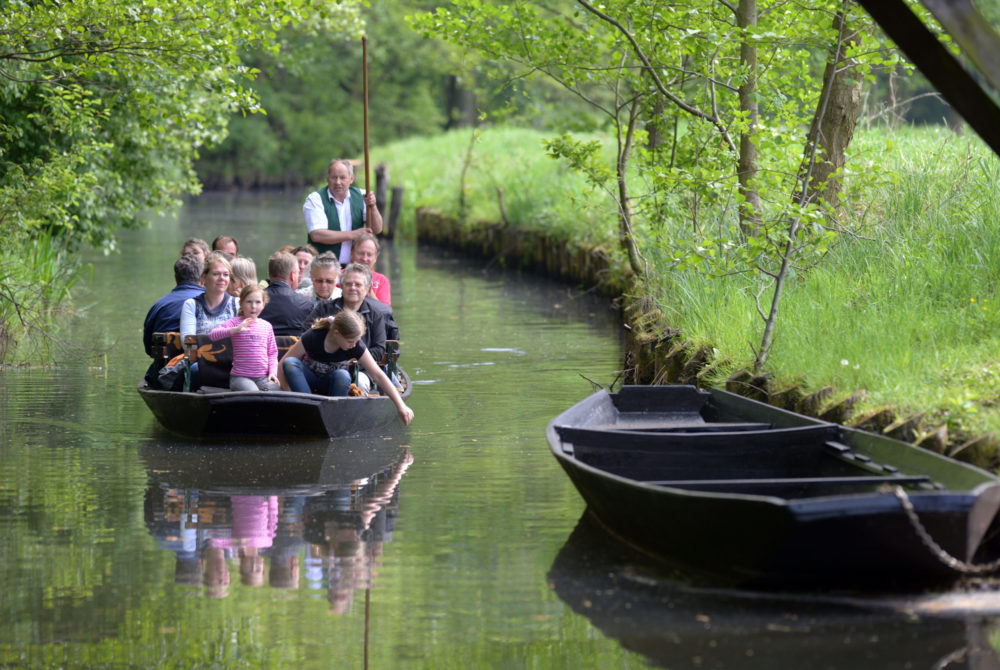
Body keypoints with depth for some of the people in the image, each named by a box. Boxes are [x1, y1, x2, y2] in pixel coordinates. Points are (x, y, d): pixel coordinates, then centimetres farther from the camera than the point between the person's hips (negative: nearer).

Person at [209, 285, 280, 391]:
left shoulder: (266, 326, 13)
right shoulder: (235, 322, 1)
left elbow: (272, 353, 18)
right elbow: (213, 335, -14)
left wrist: (272, 371, 0)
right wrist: (235, 330, -26)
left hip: (263, 377, 4)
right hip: (241, 377, -4)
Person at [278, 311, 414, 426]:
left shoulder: (356, 346, -20)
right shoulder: (313, 337, -26)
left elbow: (378, 375, -20)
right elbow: (283, 365, -20)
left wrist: (400, 406, -25)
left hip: (331, 384, 1)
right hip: (309, 378, -1)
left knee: (343, 375, -36)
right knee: (290, 363, -35)